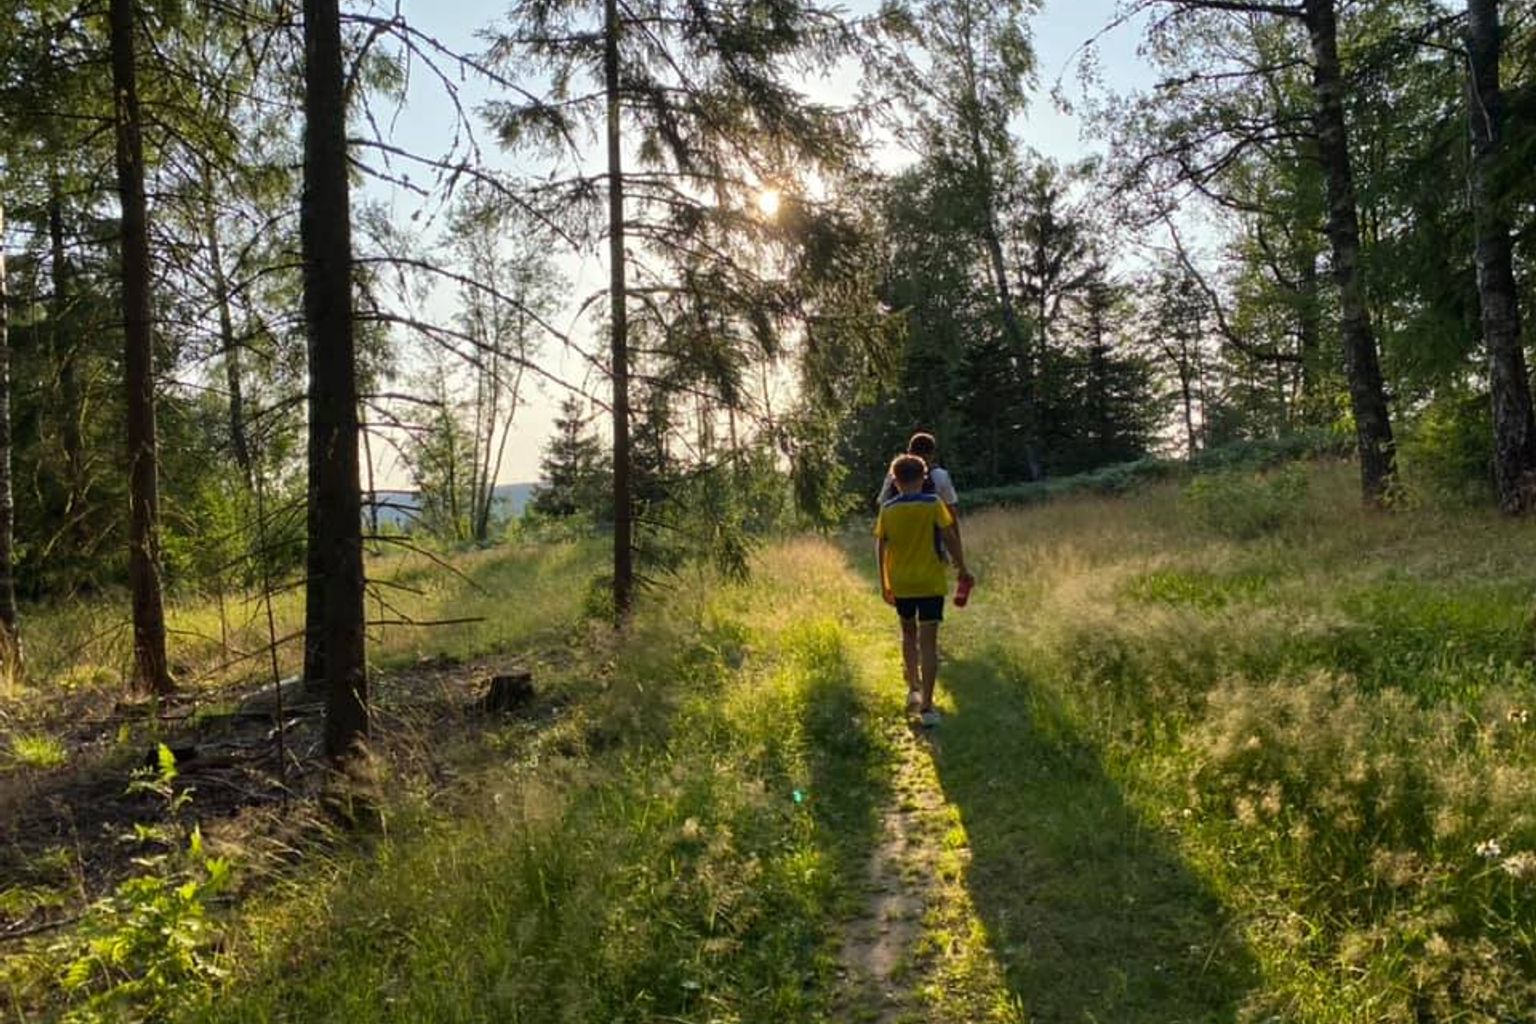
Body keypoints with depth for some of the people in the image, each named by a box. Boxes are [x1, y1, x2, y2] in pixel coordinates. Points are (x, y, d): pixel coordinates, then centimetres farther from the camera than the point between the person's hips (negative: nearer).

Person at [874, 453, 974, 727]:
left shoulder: (887, 509, -1)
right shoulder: (933, 504, -7)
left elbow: (880, 548, 1)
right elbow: (950, 538, -8)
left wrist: (884, 583, 10)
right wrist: (963, 569, 3)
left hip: (901, 584, 2)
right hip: (930, 582, -2)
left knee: (909, 632, 24)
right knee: (928, 641, 0)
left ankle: (913, 688, 18)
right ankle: (926, 705, -3)